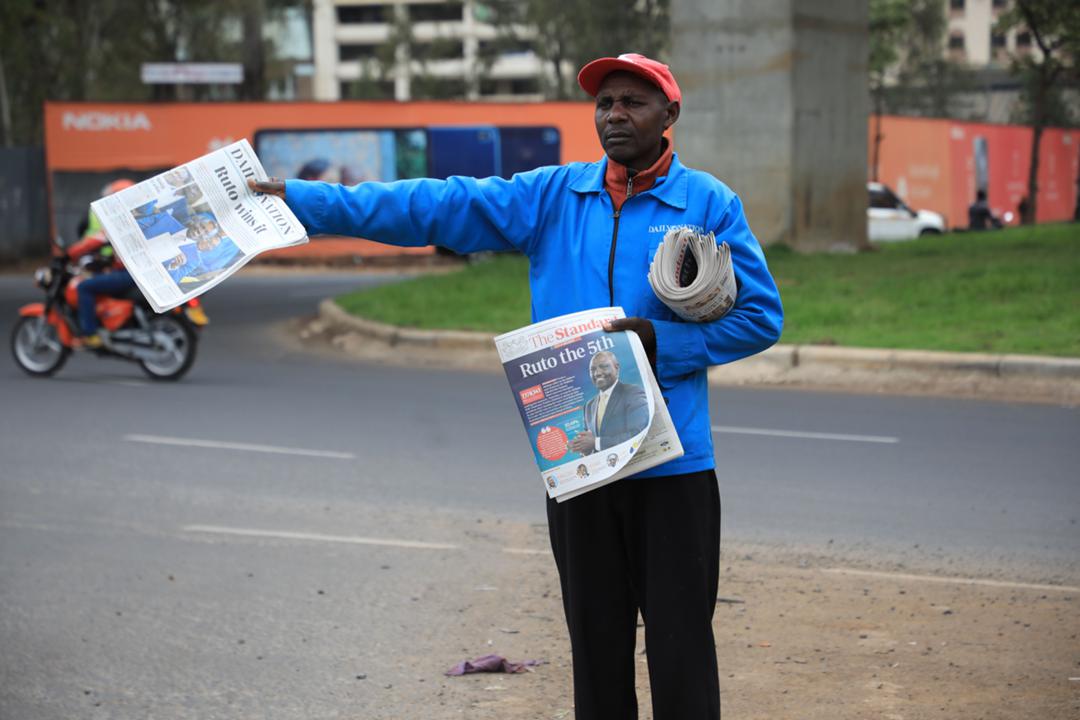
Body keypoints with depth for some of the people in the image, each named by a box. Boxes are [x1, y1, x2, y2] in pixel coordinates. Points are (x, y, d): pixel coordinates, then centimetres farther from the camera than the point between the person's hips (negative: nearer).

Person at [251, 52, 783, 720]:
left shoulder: (709, 203, 0)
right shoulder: (552, 196, 8)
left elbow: (761, 316, -2)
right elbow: (435, 206, 3)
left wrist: (658, 340, -13)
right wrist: (301, 199, -3)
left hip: (671, 463, -3)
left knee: (680, 641, 0)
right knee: (596, 638, 13)